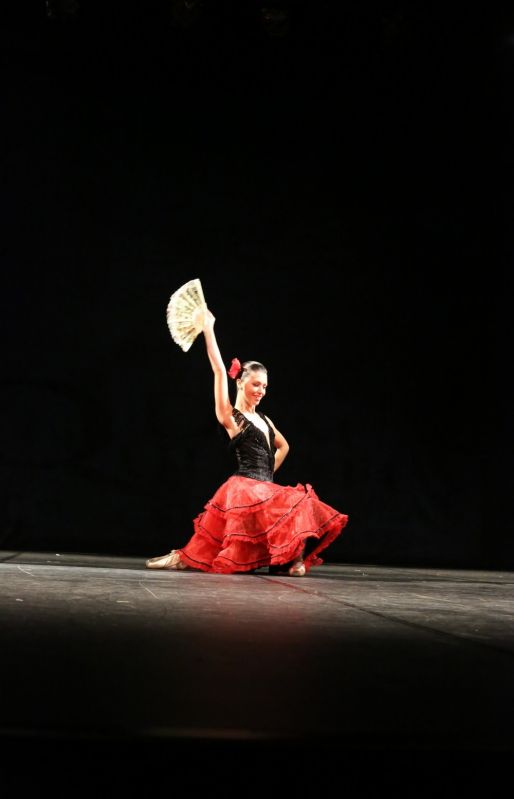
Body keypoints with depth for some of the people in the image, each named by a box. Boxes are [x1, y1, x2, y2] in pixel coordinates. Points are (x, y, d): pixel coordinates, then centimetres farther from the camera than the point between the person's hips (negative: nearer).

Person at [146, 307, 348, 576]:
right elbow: (220, 371, -9)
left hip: (264, 489, 8)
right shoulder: (230, 418, -2)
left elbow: (283, 446, 37)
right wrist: (208, 328, -9)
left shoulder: (263, 419, 20)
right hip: (244, 489, -8)